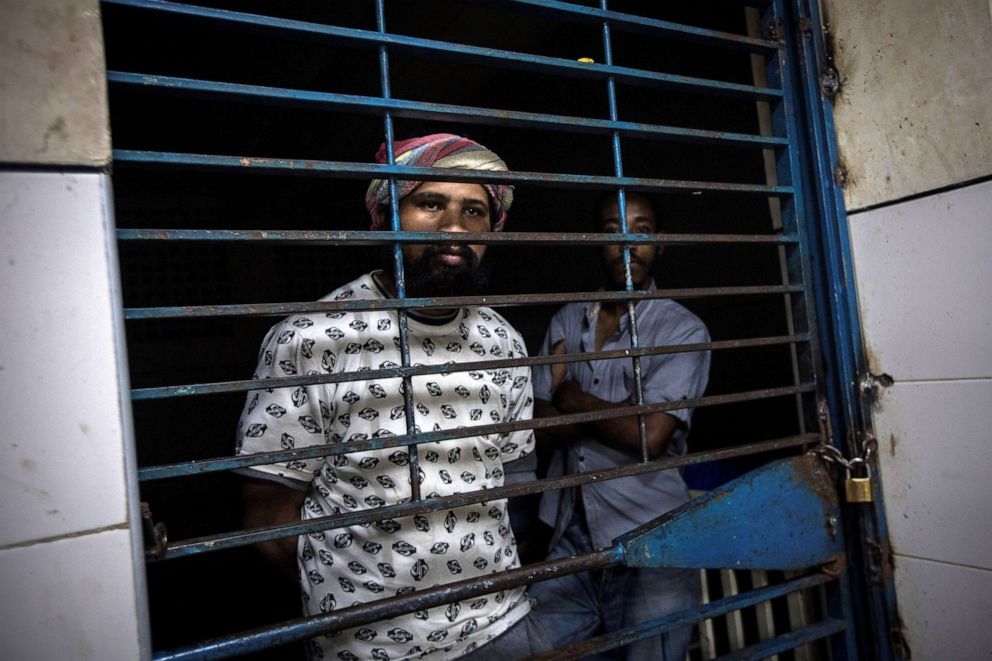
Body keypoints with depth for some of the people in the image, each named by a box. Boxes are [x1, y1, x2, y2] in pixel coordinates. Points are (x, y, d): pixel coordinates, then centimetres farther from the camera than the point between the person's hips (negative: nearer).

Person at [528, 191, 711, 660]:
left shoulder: (682, 330, -7)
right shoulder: (566, 322, 7)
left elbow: (648, 437, -19)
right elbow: (542, 427, 1)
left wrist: (571, 397, -6)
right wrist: (614, 409, -13)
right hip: (570, 538, 4)